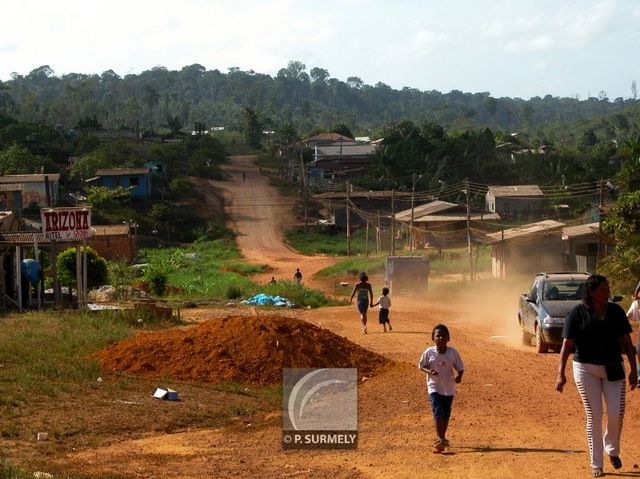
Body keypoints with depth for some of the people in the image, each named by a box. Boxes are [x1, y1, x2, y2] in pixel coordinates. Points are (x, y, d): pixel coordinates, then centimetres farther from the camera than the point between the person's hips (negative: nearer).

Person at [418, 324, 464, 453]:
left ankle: (442, 438, 31)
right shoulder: (429, 352, -9)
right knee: (438, 413, -15)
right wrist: (429, 371, -18)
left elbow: (460, 367, 1)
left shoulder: (453, 352, -7)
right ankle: (440, 440, -18)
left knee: (446, 414, 14)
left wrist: (459, 376, -20)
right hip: (434, 387, -2)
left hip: (449, 388, 2)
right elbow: (421, 365, 2)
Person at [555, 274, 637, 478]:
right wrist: (561, 373, -16)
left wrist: (633, 369, 3)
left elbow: (626, 341, 7)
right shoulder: (577, 313, -6)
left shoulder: (616, 311, 3)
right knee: (594, 416, -2)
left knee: (616, 413, -3)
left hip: (613, 369, 3)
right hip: (586, 369, -3)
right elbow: (567, 344, -8)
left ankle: (612, 449, 27)